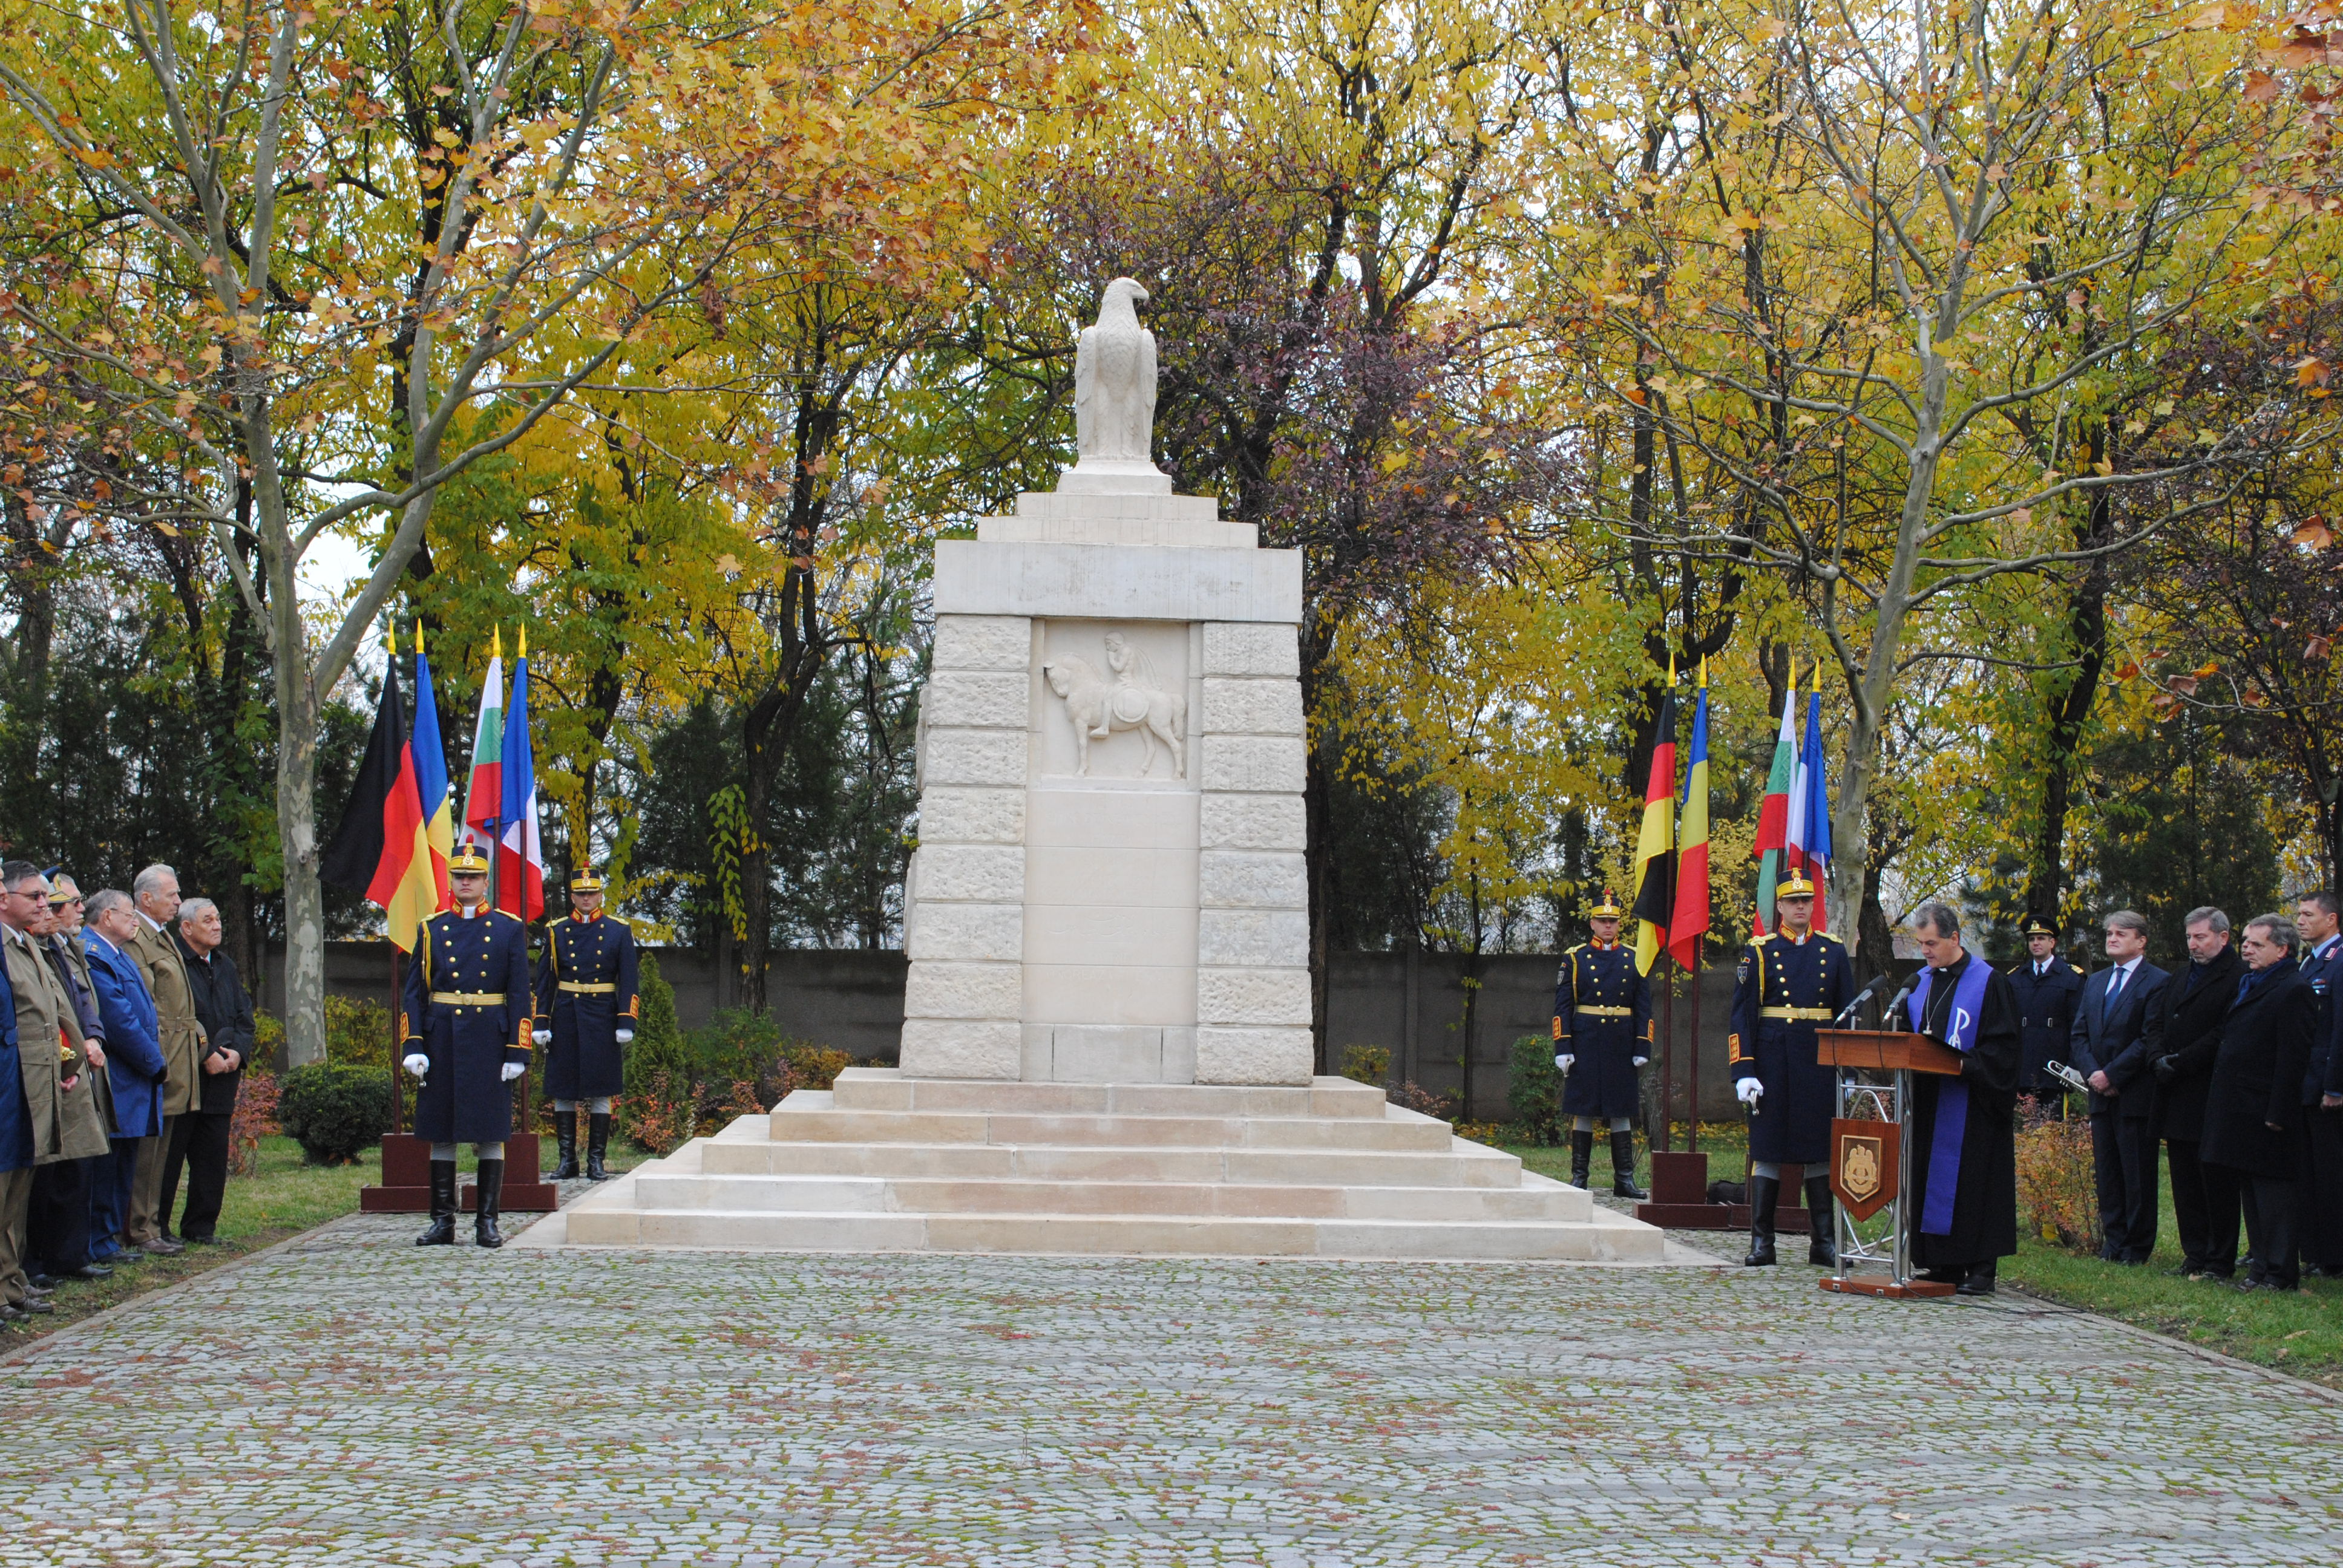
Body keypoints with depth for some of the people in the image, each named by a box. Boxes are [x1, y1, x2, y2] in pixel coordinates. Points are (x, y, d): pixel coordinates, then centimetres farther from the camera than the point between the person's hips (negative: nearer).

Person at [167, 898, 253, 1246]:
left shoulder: (226, 967, 17)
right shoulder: (172, 963, -8)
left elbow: (244, 1017, 17)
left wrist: (237, 1051, -2)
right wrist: (206, 1055, -16)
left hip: (222, 1077, 7)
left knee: (213, 1156, 8)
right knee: (169, 1156, -3)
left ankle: (201, 1228, 15)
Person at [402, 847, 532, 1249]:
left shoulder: (509, 929, 4)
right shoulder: (431, 930, 8)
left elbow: (520, 995, 1)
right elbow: (414, 994, 6)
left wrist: (517, 1051, -6)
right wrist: (412, 1046, -5)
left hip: (490, 1043, -2)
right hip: (443, 1043, 2)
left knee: (491, 1132, 0)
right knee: (441, 1133, 4)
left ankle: (488, 1222, 5)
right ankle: (443, 1221, 10)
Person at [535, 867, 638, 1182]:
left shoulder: (619, 931, 4)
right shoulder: (557, 932, 7)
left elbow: (628, 981, 1)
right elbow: (545, 981, 7)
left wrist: (626, 1023, -7)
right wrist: (541, 1023, 0)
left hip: (602, 1019, -1)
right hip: (565, 1018, 1)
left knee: (600, 1092, 0)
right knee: (563, 1091, 3)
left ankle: (596, 1160, 5)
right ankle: (567, 1159, 10)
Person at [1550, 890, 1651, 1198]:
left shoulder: (1633, 960, 9)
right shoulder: (1575, 958, 3)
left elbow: (1643, 1008, 8)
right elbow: (1563, 1006, 0)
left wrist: (1642, 1048, 1)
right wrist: (1562, 1047, -8)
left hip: (1622, 1045, 2)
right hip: (1585, 1044, -2)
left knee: (1622, 1111, 4)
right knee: (1583, 1109, 0)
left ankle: (1624, 1179, 7)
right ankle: (1578, 1178, 6)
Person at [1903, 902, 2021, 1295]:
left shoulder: (1989, 983, -7)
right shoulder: (1921, 983, 13)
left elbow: (2004, 1046, -10)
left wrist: (1965, 1064, -22)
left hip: (1971, 1107, -7)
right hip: (1928, 1101, 7)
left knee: (1971, 1181, -6)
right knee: (1931, 1179, 6)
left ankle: (1981, 1270, -2)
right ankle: (1944, 1265, 12)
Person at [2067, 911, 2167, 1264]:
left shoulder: (2158, 982, -6)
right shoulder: (2095, 982, 17)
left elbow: (2150, 1040, -14)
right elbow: (2078, 1035, 13)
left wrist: (2112, 1074, -15)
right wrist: (2092, 1072, -4)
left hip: (2136, 1095, -7)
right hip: (2101, 1094, 7)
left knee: (2138, 1175, -1)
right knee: (2106, 1172, 9)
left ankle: (2137, 1245, 6)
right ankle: (2113, 1241, 15)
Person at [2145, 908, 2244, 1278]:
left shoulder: (2237, 978, -10)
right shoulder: (2179, 979, 19)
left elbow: (2223, 1036, -17)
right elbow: (2155, 1022, 15)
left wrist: (2180, 1062, -16)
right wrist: (2158, 1059, -3)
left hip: (2211, 1097, -8)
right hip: (2176, 1096, 8)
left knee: (2215, 1183, -2)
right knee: (2184, 1181, 10)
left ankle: (2220, 1262, 3)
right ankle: (2195, 1255, 17)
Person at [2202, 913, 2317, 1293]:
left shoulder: (2294, 990, -12)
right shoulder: (2247, 984, 18)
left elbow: (2293, 1058, -17)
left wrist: (2277, 1114, -20)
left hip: (2265, 1116, -10)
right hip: (2238, 1112, 10)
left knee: (2275, 1193, -5)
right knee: (2250, 1191, 13)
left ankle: (2281, 1273, -1)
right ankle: (2263, 1265, 19)